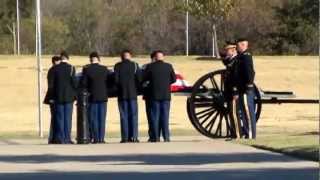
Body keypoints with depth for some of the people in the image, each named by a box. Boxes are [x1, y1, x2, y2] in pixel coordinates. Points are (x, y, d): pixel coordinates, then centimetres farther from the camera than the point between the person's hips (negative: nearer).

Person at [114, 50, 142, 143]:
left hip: (122, 94, 0)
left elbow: (116, 79, -8)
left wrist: (120, 87, 11)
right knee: (133, 115, 3)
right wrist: (136, 88, 11)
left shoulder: (117, 66, -2)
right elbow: (139, 79, -6)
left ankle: (125, 137, -4)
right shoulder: (134, 65, -2)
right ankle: (133, 136, -4)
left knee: (124, 116, 2)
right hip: (132, 94, 0)